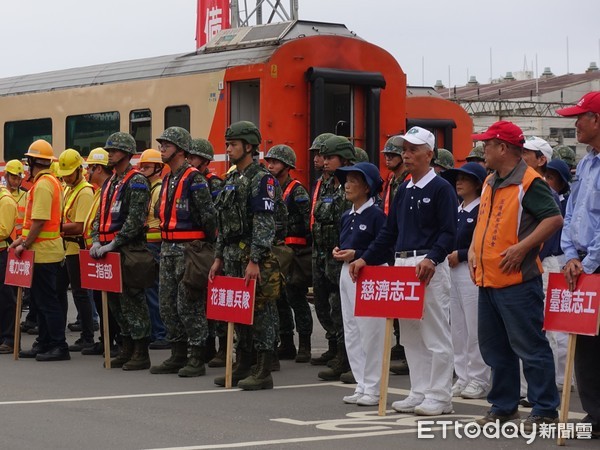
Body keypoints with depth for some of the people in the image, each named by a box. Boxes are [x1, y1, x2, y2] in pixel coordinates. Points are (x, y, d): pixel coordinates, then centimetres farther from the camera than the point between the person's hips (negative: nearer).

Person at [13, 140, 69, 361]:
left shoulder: (42, 185, -17)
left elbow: (40, 221, -22)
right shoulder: (51, 182, 14)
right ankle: (44, 344, 19)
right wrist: (23, 239, 15)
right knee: (41, 299, 14)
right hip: (46, 251, 10)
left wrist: (25, 245, -15)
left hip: (43, 252, -10)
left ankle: (59, 347, -5)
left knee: (47, 300, -6)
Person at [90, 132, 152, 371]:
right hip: (109, 251, 9)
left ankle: (141, 354, -1)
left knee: (133, 301, -6)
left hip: (129, 251, -9)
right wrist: (96, 241, 1)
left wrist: (113, 244, -21)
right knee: (116, 302, 11)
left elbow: (135, 220, -18)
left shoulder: (137, 182, -10)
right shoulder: (109, 183, 18)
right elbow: (100, 216, 18)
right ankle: (127, 349, 20)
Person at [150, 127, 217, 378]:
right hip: (168, 249, 9)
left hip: (190, 249, -9)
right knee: (168, 305, 10)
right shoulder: (167, 180, 16)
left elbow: (208, 215, -15)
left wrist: (208, 245, -10)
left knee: (189, 305, -7)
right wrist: (165, 247, 19)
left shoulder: (194, 179, -12)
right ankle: (178, 355, 18)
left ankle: (197, 359, -1)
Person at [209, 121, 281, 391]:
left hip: (254, 257, -9)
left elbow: (264, 224, -17)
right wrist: (219, 257, 17)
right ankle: (242, 367, 19)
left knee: (261, 313, -5)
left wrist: (255, 260, -23)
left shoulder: (261, 179, -10)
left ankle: (263, 372, -3)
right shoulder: (231, 180, 18)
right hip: (232, 255, 9)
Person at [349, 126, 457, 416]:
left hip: (429, 268, -8)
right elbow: (389, 232, 19)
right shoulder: (403, 191, 17)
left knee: (435, 335, -4)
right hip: (401, 264, 8)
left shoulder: (441, 188, -6)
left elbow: (448, 233, -13)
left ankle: (439, 397, 2)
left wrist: (431, 259, -28)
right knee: (410, 335, 10)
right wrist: (366, 259, 11)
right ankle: (419, 393, 18)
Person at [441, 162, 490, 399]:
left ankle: (478, 379, 2)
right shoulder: (456, 211, 16)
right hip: (453, 271, 8)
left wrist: (460, 255, -15)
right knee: (457, 327, 9)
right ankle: (463, 377, 15)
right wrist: (446, 255, 3)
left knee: (475, 327, -5)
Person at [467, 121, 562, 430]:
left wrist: (522, 248, -22)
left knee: (530, 346, -5)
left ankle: (545, 410, 1)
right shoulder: (490, 183, 15)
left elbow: (554, 219, -18)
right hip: (488, 278, 9)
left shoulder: (529, 182, -12)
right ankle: (503, 406, 24)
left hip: (517, 280, -9)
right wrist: (474, 249, 11)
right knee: (494, 347, 14)